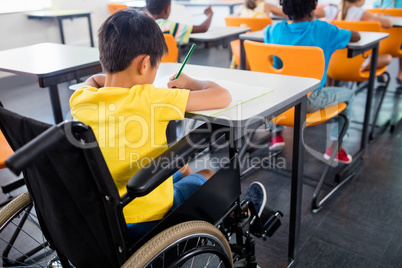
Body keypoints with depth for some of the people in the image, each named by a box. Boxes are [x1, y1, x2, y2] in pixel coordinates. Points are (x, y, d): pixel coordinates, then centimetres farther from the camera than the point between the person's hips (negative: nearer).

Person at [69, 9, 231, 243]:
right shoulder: (150, 100, -27)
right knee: (207, 176, 24)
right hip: (149, 221, -5)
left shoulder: (80, 100, -10)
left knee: (182, 168, 29)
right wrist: (190, 83, 0)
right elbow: (223, 97, -18)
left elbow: (93, 80, 17)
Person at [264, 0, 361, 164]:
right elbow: (356, 36, 7)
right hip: (309, 102, -3)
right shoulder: (323, 30, -10)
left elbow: (265, 30, 24)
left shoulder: (276, 30, -2)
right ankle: (335, 147, 18)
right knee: (348, 95, 22)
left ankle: (276, 135, 32)